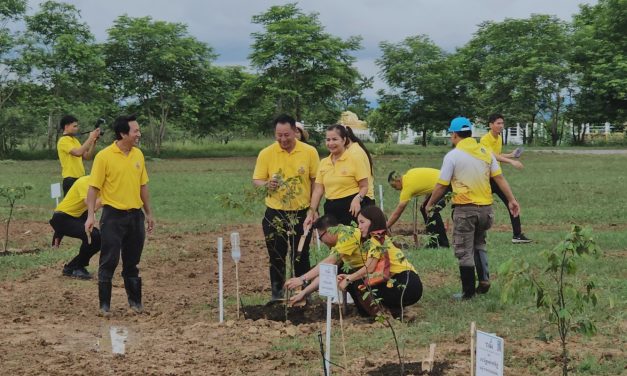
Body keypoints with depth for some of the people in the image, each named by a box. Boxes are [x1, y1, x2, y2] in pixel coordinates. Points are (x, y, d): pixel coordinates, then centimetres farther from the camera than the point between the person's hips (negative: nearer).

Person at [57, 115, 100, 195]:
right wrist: (90, 138, -18)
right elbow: (78, 152, -25)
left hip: (80, 178, 9)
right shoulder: (63, 141, -10)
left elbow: (87, 157, 14)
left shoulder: (75, 140, 17)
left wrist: (94, 141, 2)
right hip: (71, 179, -9)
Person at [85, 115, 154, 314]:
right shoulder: (104, 156, -9)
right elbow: (94, 187, -9)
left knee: (132, 262, 12)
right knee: (109, 262, -1)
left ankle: (135, 301, 22)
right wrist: (90, 215, -16)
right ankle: (104, 304, 7)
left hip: (135, 215, 5)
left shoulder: (138, 154, 8)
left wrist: (148, 213, 16)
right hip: (113, 215, -5)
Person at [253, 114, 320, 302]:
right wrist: (267, 184, -24)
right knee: (276, 257, 5)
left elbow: (316, 180, 2)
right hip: (275, 214, 0)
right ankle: (277, 294, 18)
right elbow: (256, 180, -2)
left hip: (301, 213, 0)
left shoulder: (310, 152, -5)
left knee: (301, 256, 9)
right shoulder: (266, 153, -5)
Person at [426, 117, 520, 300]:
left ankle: (468, 291, 5)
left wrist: (430, 204, 8)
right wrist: (511, 200, 7)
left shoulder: (453, 155, -7)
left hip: (465, 209, -5)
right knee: (479, 245, 23)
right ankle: (484, 280, 10)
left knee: (464, 251, 3)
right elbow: (499, 178, 3)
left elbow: (441, 185, -5)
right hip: (486, 208, 5)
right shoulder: (486, 152, 6)